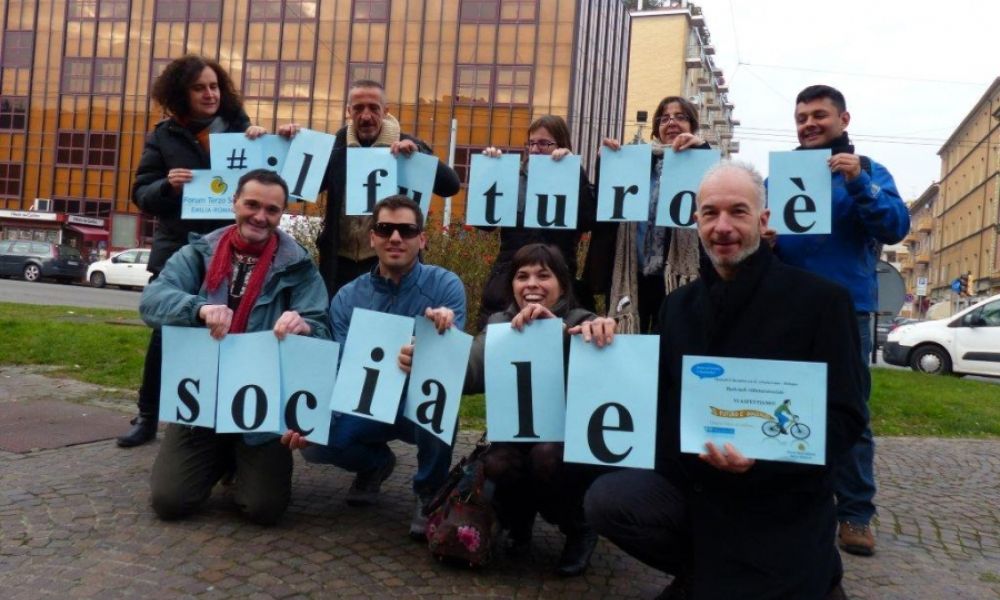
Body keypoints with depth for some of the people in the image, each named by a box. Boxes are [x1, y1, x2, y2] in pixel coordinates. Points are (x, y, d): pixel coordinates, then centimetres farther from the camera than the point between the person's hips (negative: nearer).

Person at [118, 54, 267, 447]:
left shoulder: (239, 128, 6)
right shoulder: (164, 135, 4)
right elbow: (142, 196, 2)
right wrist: (166, 184, -19)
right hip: (176, 250, 0)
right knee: (165, 334, 5)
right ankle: (148, 416, 19)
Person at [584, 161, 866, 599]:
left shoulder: (820, 300, -8)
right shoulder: (679, 304, 8)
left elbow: (843, 418, -11)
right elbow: (660, 399, 8)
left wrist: (762, 457, -29)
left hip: (780, 506, -4)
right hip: (691, 487, 4)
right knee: (605, 500, -19)